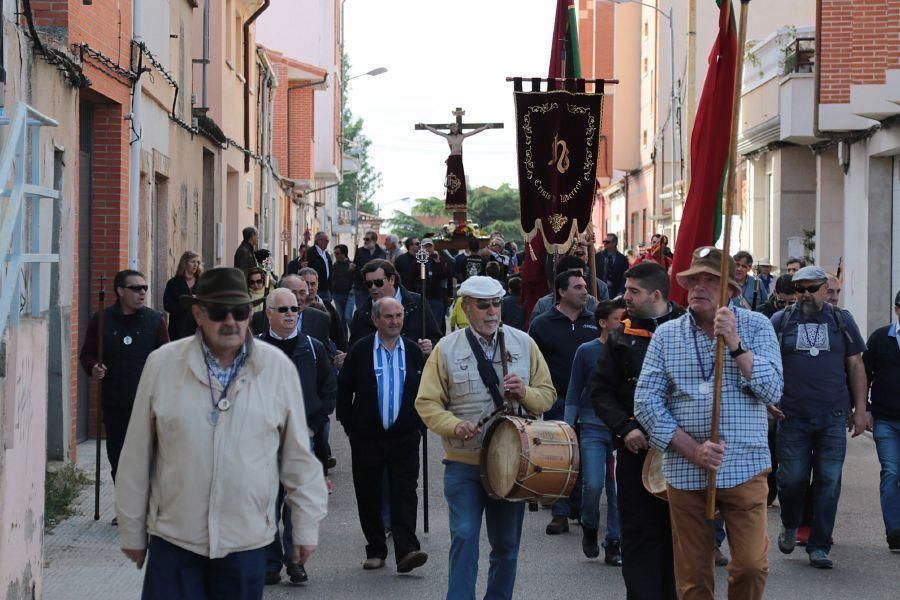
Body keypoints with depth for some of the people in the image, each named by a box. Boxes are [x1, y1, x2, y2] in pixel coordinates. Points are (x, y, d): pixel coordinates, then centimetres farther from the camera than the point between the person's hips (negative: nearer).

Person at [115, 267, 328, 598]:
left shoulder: (278, 368, -1)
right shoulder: (162, 365, -2)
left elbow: (299, 457, 5)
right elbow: (136, 458, 4)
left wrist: (306, 527, 8)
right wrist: (132, 531, 7)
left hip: (246, 542, 1)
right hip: (173, 538, 0)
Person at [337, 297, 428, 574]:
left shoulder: (413, 351, 4)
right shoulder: (360, 351, -2)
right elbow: (344, 389, 4)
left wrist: (419, 424, 6)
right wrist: (350, 426, 1)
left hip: (405, 437, 0)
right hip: (366, 437, 0)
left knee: (405, 494, -8)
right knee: (369, 496, 6)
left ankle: (406, 551, -14)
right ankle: (375, 550, 18)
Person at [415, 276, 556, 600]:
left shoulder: (524, 344, 5)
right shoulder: (447, 349, -2)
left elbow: (547, 395, 8)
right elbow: (427, 402, -4)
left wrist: (524, 392, -13)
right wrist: (455, 426, -21)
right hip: (464, 462, -2)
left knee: (507, 543, 11)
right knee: (464, 537, -10)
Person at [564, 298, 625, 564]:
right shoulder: (587, 351, 0)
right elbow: (574, 393, 6)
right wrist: (568, 429, 2)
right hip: (593, 429, -2)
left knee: (618, 489, 2)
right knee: (593, 484, -11)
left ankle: (613, 543, 13)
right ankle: (589, 528, 16)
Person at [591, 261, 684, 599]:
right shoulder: (621, 337, 6)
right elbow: (601, 390, 7)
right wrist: (625, 428, -7)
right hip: (636, 446, 2)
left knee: (677, 530, 6)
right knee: (639, 532, 2)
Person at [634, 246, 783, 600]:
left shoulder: (756, 326, 2)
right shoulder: (667, 335, 5)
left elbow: (772, 390, -8)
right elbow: (646, 402, -1)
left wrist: (735, 343, -18)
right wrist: (693, 449, -11)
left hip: (744, 468, -1)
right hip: (684, 473, 1)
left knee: (751, 564, -4)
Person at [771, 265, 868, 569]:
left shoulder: (841, 321, 9)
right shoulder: (781, 321, 6)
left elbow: (856, 366, 11)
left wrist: (860, 409, 6)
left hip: (833, 418, 1)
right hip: (792, 416, -1)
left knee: (829, 481, -1)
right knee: (792, 478, -1)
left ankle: (819, 546, 8)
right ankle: (789, 525, 28)